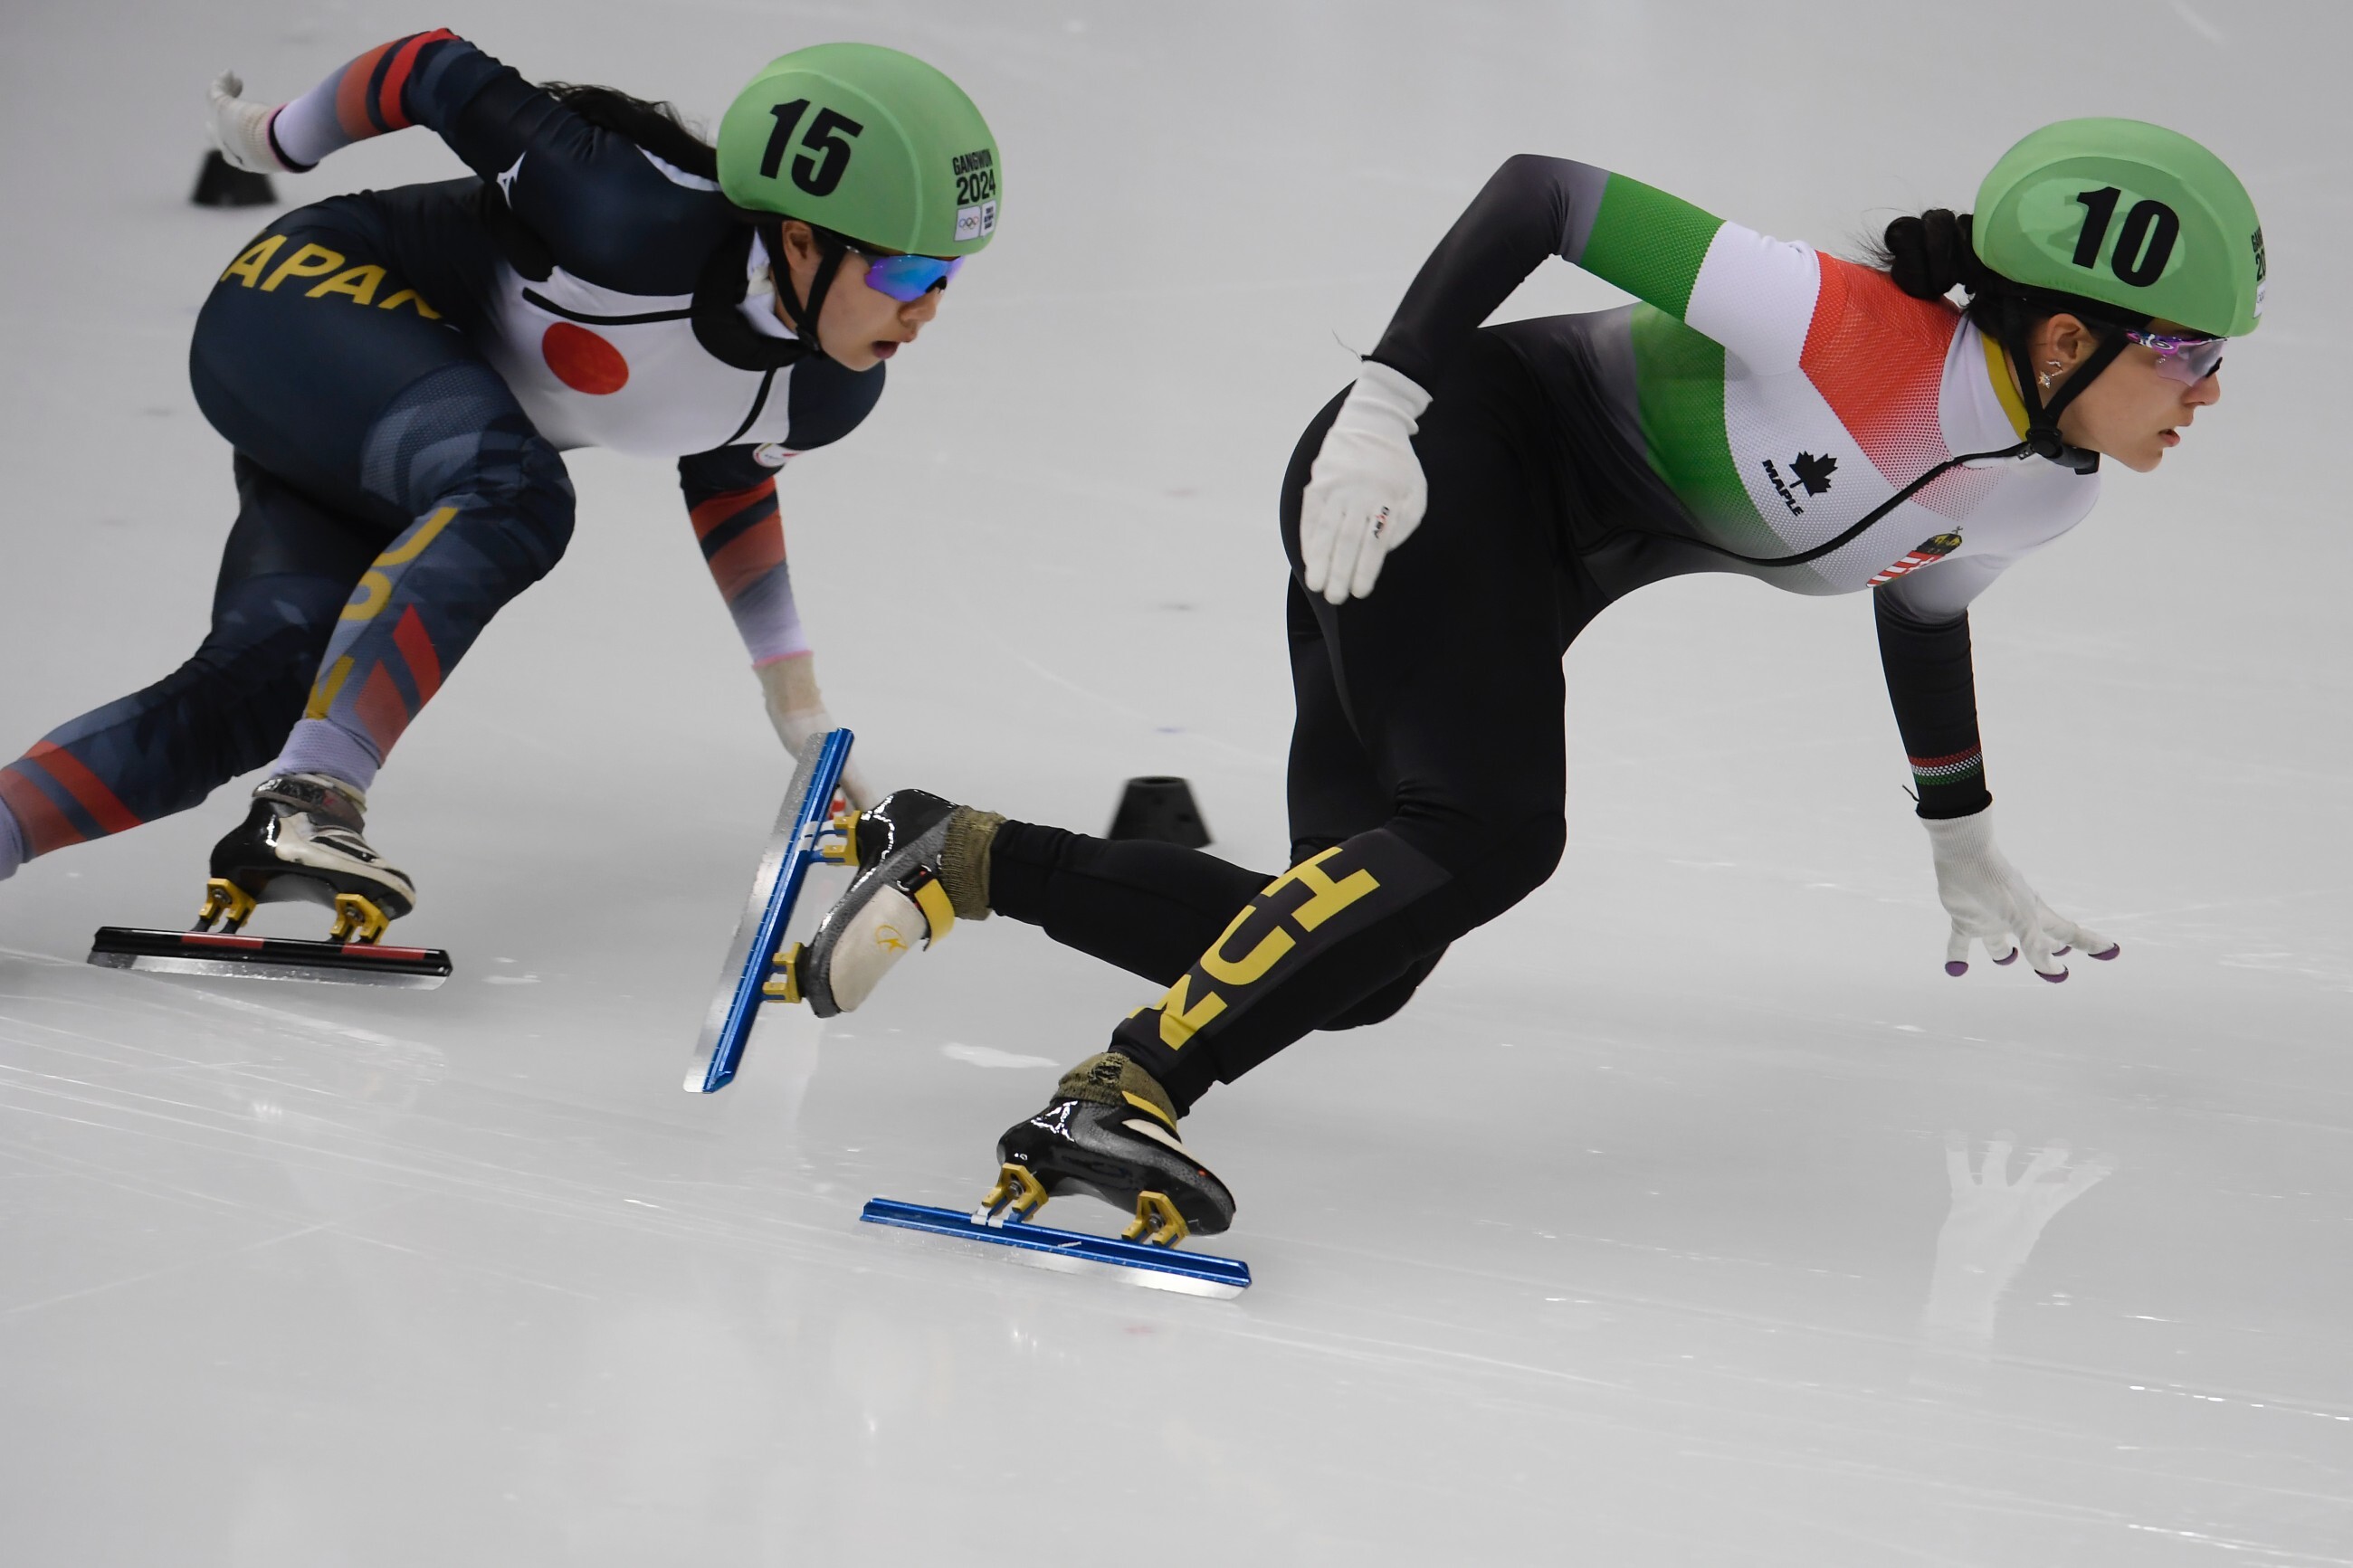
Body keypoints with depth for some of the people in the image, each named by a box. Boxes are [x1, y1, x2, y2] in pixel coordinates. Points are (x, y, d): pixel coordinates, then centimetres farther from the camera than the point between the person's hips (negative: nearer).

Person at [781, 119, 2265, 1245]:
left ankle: (960, 858, 8)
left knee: (1351, 969, 0)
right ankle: (1120, 1095, -32)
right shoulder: (1854, 331, -25)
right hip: (1447, 466, -8)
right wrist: (1385, 400, -27)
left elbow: (1926, 603, 24)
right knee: (1486, 837, -30)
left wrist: (1967, 851, 35)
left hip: (1541, 564, 8)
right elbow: (1543, 190, -21)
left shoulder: (2042, 493, 0)